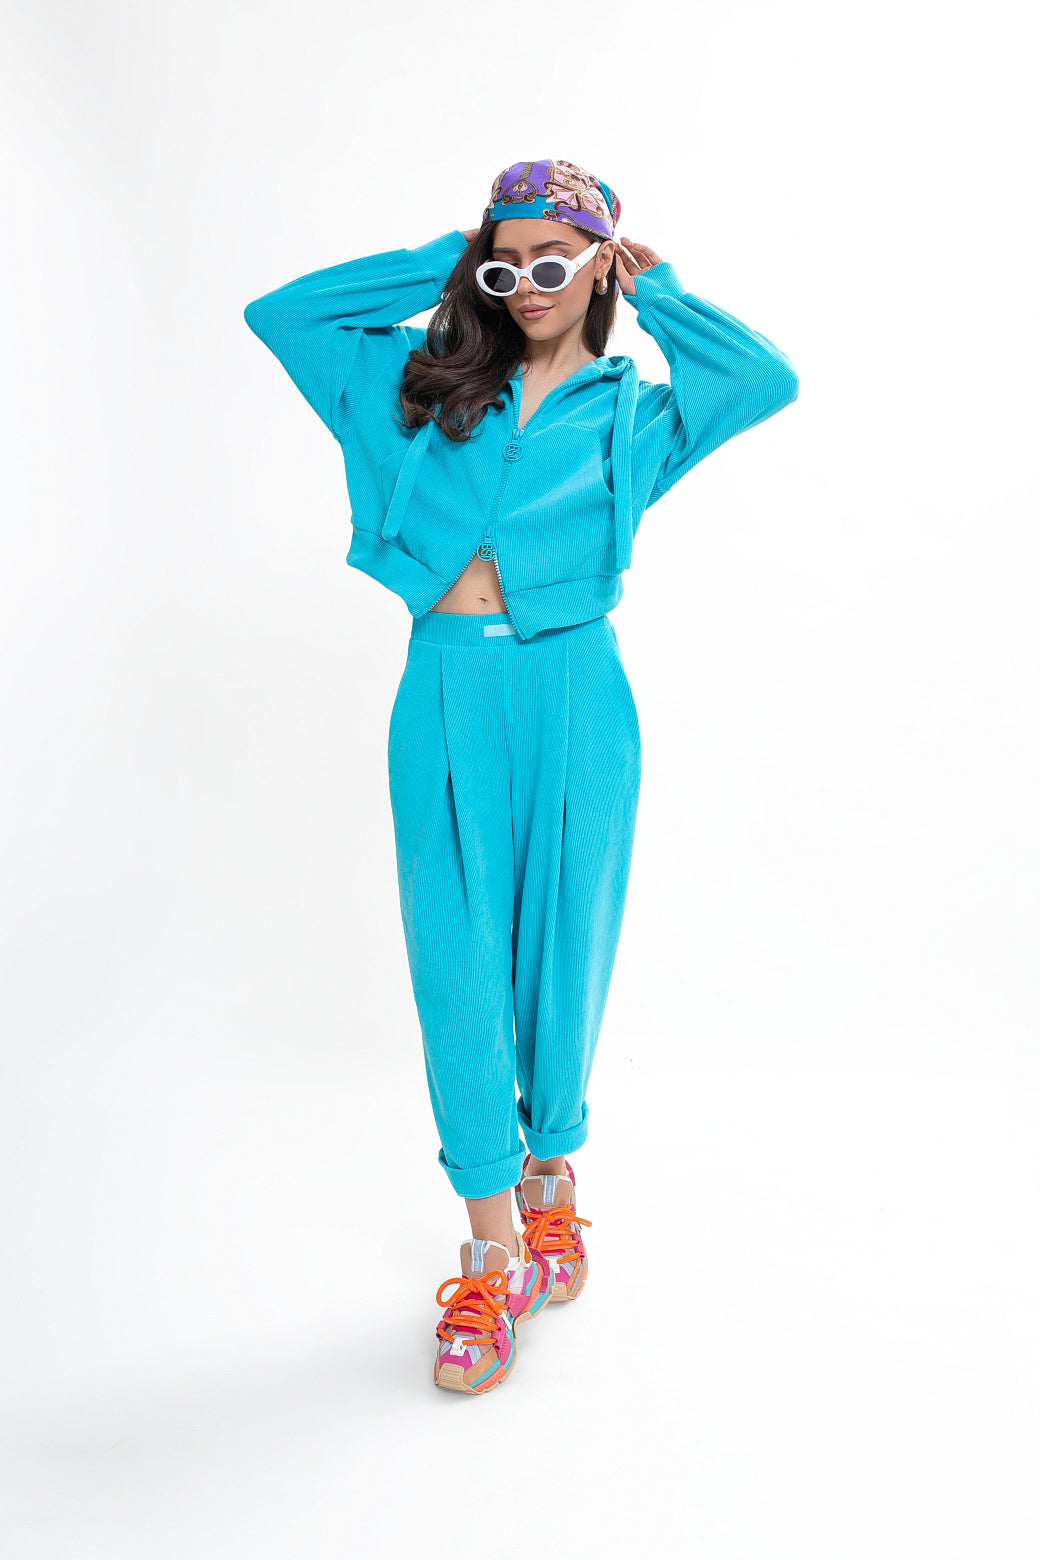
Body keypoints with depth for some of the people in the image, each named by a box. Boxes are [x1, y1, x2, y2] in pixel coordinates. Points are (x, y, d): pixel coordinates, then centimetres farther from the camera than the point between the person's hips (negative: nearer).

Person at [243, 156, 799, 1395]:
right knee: (458, 960, -2)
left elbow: (769, 378, -5)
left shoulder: (633, 411, 11)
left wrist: (656, 292, 8)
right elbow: (280, 312, 14)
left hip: (574, 698, 0)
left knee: (562, 949, 8)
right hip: (446, 699, 1)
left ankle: (550, 1172, 31)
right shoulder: (426, 380, 16)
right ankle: (494, 1251, 10)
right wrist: (437, 265, 14)